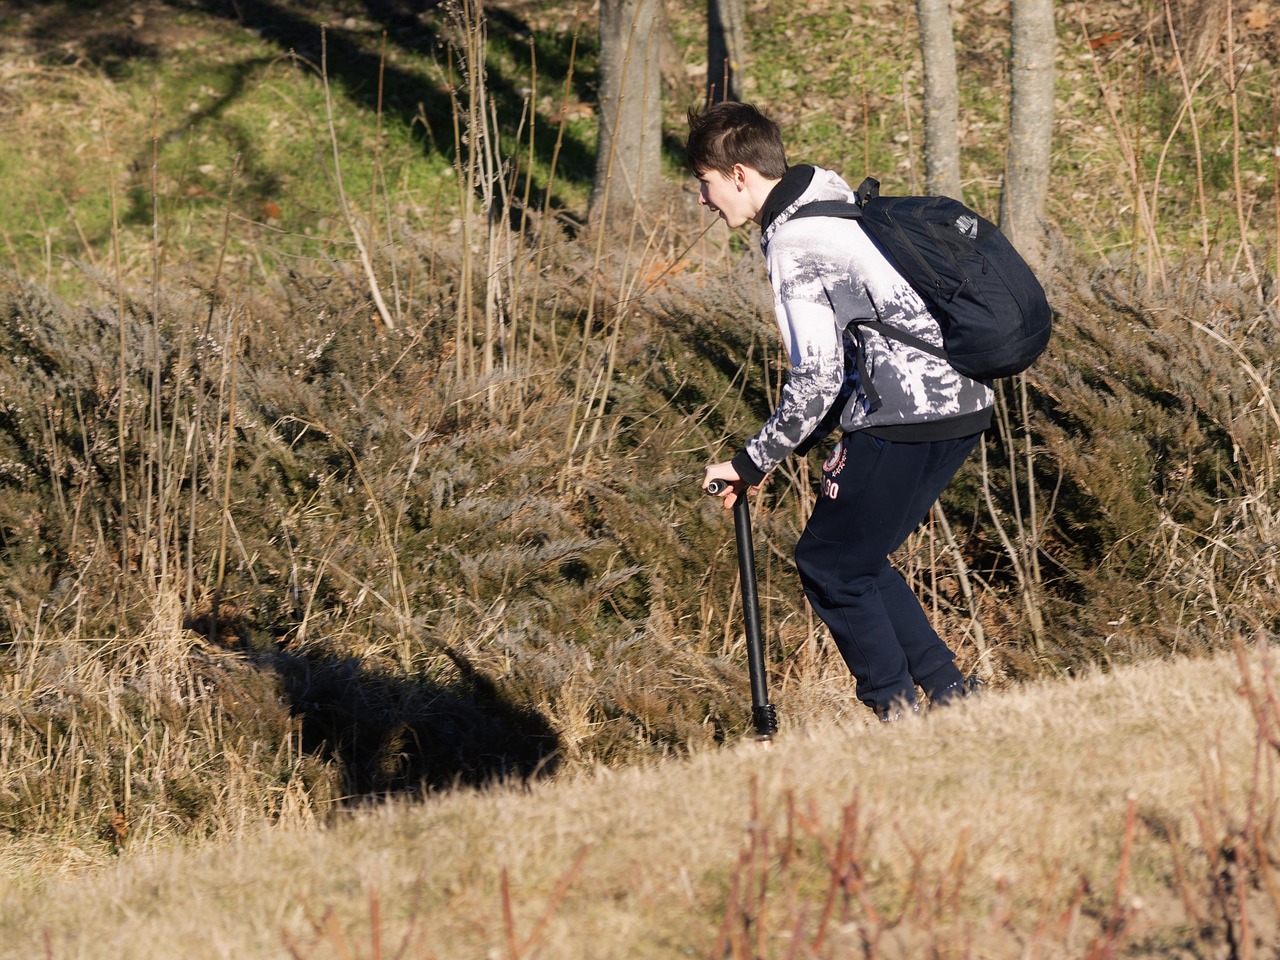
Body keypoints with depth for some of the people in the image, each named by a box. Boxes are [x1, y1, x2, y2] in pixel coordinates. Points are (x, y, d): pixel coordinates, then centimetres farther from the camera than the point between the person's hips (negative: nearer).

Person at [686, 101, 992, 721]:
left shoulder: (794, 242, -14)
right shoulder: (830, 201, 17)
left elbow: (816, 377, -18)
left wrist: (752, 464, -7)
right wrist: (781, 454, 19)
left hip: (906, 419, -10)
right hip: (960, 401, 10)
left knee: (829, 566, 2)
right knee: (857, 560, 19)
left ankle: (900, 714, 4)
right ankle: (949, 697, 17)